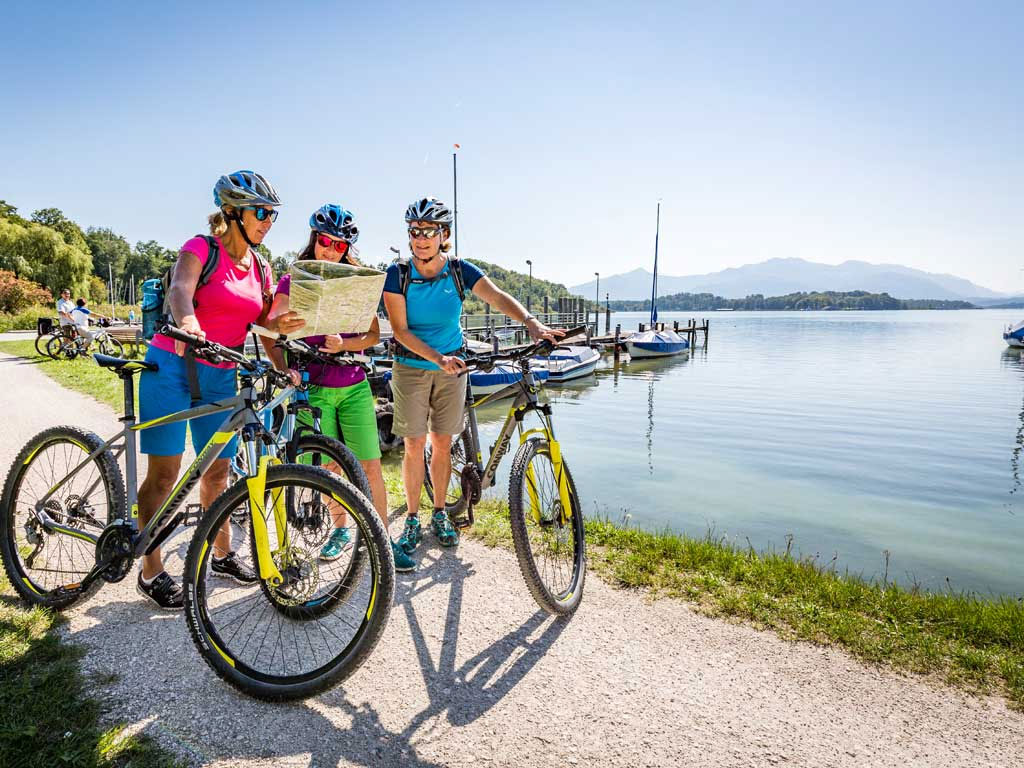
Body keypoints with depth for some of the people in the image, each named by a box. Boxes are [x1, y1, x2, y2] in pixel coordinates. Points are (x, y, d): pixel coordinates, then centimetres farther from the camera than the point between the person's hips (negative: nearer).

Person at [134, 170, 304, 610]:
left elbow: (261, 319, 11)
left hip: (220, 377, 6)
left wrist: (282, 324, -11)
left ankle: (222, 555, 28)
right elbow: (179, 290, -26)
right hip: (172, 366, -5)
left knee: (218, 471, 12)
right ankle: (151, 573, 11)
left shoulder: (259, 267, 9)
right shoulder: (201, 249, -8)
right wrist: (188, 324, -48)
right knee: (164, 472, -2)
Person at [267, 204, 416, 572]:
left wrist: (343, 344, -17)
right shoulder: (293, 282, 3)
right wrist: (284, 369, -25)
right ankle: (340, 530, 27)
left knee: (370, 466, -1)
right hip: (314, 388, -1)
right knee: (328, 466, 5)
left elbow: (373, 335, 1)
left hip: (354, 386, 1)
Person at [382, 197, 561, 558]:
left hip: (451, 367, 2)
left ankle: (440, 514, 24)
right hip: (411, 367, -1)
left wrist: (531, 322, -42)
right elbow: (400, 330, -16)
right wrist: (438, 358, -29)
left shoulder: (459, 270, -8)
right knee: (415, 445, 0)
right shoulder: (398, 274, -11)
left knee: (442, 444, 7)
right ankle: (412, 519, 16)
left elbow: (498, 297, -23)